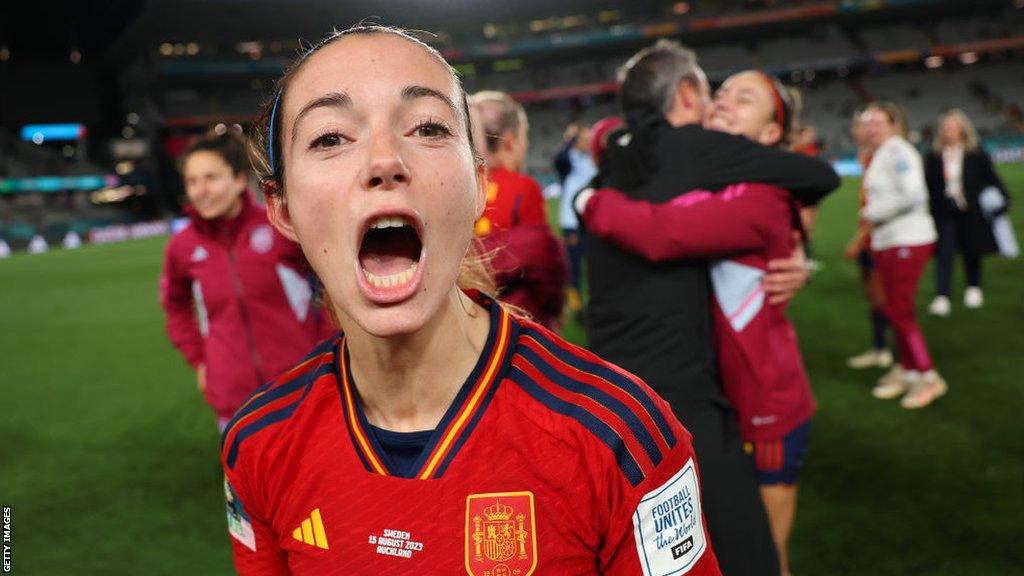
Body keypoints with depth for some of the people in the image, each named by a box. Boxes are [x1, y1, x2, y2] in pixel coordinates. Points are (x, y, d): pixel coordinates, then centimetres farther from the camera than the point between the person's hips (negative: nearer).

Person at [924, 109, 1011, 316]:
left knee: (972, 251, 13)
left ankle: (973, 288, 34)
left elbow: (992, 178, 2)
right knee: (945, 254, -8)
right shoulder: (934, 156, 0)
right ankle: (942, 297, -11)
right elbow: (927, 184, 2)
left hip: (971, 212, 1)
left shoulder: (976, 154, -1)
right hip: (945, 212, 0)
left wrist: (1002, 198, -7)